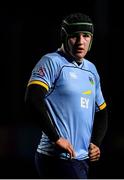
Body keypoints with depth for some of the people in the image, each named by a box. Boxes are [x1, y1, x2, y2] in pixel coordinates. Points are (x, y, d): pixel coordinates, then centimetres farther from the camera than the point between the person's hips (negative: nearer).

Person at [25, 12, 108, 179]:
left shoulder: (91, 69, 18)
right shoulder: (52, 62, -6)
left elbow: (101, 111, 27)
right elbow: (33, 99, -19)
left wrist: (96, 143, 11)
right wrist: (56, 138, -20)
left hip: (82, 159, 8)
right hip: (59, 158, -8)